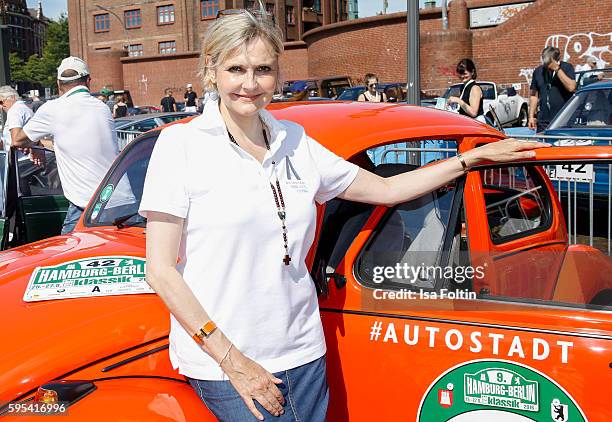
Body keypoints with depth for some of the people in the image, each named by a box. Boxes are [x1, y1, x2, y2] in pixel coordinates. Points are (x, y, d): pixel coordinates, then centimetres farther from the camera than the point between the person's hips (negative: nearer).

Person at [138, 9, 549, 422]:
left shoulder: (295, 142, 6)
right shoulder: (181, 144, -7)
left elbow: (385, 189, 16)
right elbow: (160, 270, -9)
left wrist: (474, 157, 13)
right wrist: (231, 359, -13)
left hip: (303, 355, 5)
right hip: (222, 361, -4)